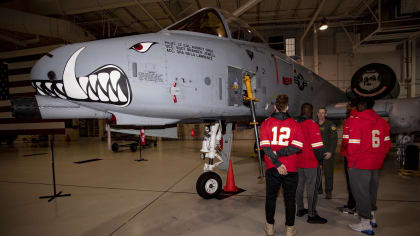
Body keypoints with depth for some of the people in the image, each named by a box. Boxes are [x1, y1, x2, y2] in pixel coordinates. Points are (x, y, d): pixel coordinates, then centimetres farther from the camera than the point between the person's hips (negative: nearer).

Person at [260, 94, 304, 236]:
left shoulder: (266, 123, -4)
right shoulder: (294, 124, -3)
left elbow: (265, 147, -11)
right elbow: (297, 147, -12)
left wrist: (277, 163, -12)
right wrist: (279, 154, -12)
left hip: (272, 168, 1)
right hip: (291, 168, 0)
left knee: (271, 197, 16)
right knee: (290, 199, 15)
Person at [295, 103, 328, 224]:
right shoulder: (312, 125, -16)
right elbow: (317, 146, -19)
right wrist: (320, 159, -3)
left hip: (297, 162, 6)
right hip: (311, 162, -6)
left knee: (299, 185, 17)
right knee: (312, 188, 4)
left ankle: (300, 209, 30)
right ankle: (312, 215, 13)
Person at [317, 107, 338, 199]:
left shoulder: (330, 124, 0)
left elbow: (334, 139, -5)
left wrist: (330, 152, -13)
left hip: (327, 153, -4)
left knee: (328, 173, -1)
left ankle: (328, 192, 10)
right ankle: (318, 189, 21)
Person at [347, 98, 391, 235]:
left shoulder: (356, 121, -17)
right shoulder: (382, 122, 6)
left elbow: (354, 145, -19)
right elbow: (386, 143, 10)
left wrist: (351, 163, -10)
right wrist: (379, 159, 17)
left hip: (359, 165, -7)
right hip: (376, 164, 7)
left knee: (361, 192, 4)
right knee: (372, 190, 21)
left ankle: (366, 224, 14)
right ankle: (371, 217, 37)